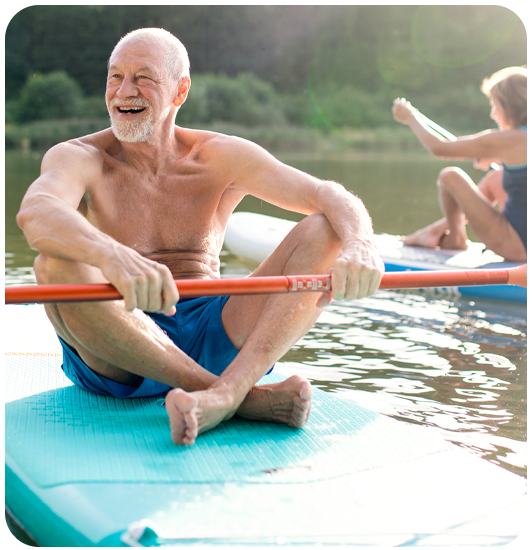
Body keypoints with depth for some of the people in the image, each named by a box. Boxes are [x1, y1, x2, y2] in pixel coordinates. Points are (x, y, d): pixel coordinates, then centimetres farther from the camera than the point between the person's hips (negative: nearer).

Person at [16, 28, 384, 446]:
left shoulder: (221, 157, 4)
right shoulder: (79, 158, -2)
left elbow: (331, 196, -8)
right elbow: (35, 213, -27)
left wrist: (359, 244, -33)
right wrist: (112, 256, -50)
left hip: (210, 336, 2)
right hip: (116, 359, -1)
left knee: (325, 232, -14)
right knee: (56, 265, -32)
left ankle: (227, 390, -36)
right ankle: (247, 397, -29)